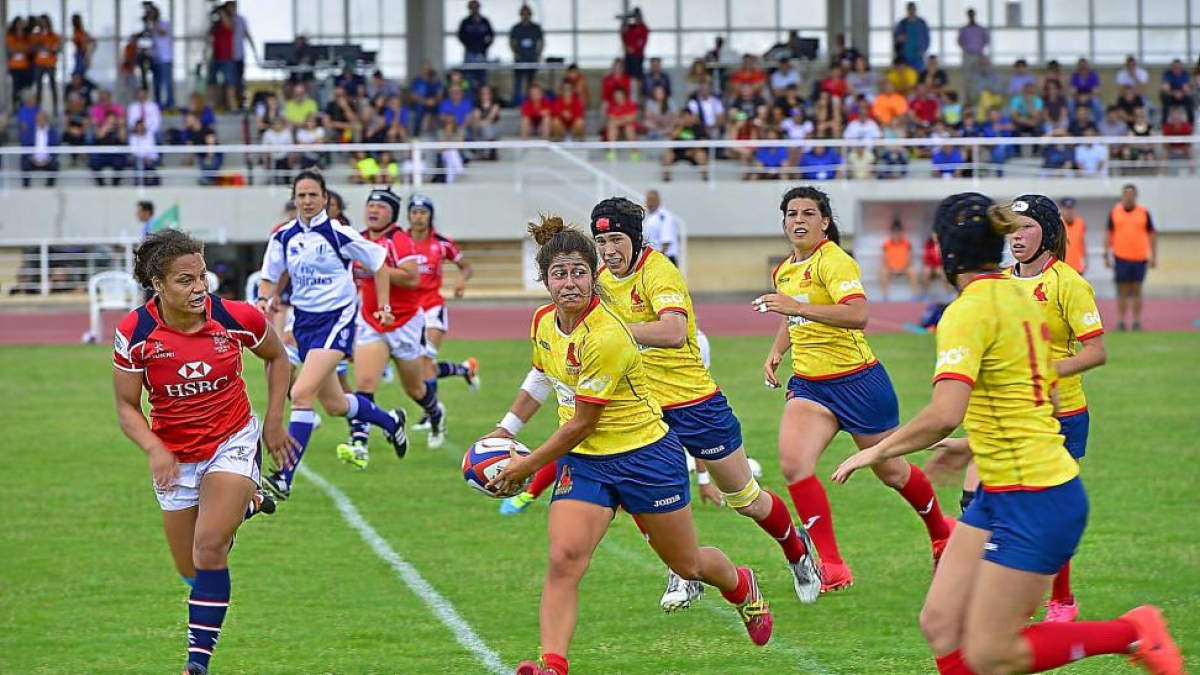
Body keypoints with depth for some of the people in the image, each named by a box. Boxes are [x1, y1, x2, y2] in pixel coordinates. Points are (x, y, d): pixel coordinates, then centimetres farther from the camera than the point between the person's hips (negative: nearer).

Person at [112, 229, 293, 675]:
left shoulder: (235, 318, -17)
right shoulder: (134, 333, -18)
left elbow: (277, 357, 5)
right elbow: (127, 407, -9)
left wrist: (274, 421, 2)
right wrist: (154, 449, -26)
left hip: (233, 442, -2)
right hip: (174, 454, 2)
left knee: (209, 548, -22)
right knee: (190, 570, 14)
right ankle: (245, 506, 48)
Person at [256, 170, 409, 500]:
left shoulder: (338, 234, -13)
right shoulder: (284, 236, 1)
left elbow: (378, 263, -1)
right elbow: (271, 277, 13)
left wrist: (383, 306, -4)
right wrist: (264, 299, -7)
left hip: (336, 318, -6)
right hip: (304, 320, 6)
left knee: (302, 393, -22)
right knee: (334, 405, 16)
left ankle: (284, 477, -22)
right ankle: (390, 421, 47)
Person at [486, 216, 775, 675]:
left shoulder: (606, 337, -28)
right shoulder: (543, 322, -4)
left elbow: (582, 423, -22)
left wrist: (527, 466, -12)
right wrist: (505, 429, 18)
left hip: (644, 454, -5)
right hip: (583, 461, 5)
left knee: (686, 564, 15)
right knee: (563, 560, -20)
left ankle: (742, 587, 49)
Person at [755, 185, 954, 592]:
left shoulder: (834, 261, -16)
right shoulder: (784, 271, 9)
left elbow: (857, 315, -33)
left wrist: (798, 307, -39)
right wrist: (776, 353, 11)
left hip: (856, 380, -6)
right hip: (808, 384, 6)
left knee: (891, 471, 10)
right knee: (793, 463, -18)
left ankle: (940, 531, 40)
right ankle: (832, 567, -15)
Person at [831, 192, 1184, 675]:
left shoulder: (969, 311, -17)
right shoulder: (1020, 297, 10)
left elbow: (944, 414, -28)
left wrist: (878, 451, -13)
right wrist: (974, 445, 27)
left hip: (1033, 503, -9)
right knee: (941, 624, 6)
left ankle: (1132, 633, 5)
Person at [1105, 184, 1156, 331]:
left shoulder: (1144, 213, 3)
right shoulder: (1114, 212, 4)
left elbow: (1152, 235, 7)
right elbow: (1108, 234, 8)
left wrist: (1153, 257, 2)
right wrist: (1107, 255, 3)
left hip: (1139, 258, 0)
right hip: (1121, 258, 0)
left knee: (1137, 291, 3)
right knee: (1122, 292, 2)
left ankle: (1137, 322, 6)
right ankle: (1121, 322, 6)